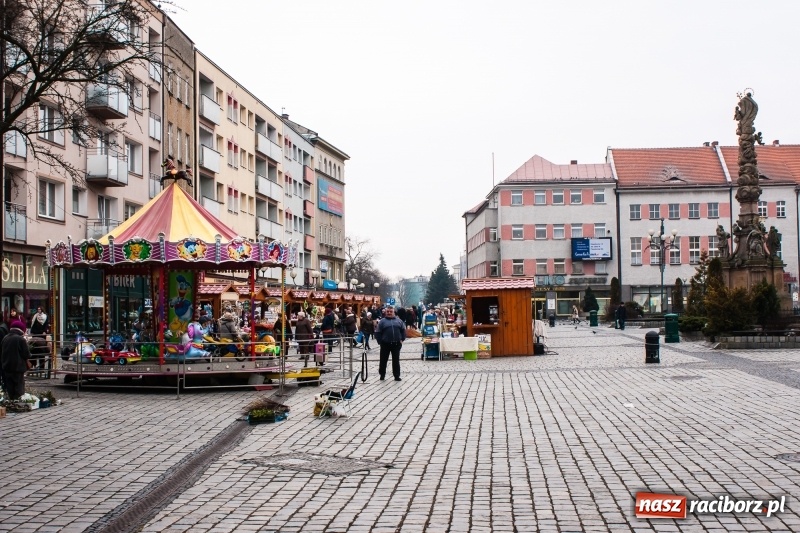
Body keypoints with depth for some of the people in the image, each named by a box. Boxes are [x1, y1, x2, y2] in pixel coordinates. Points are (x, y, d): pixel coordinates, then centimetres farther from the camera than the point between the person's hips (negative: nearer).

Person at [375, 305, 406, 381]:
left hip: (396, 344, 2)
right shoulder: (382, 321, 1)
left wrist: (402, 339, 4)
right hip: (385, 344, -1)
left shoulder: (398, 321, 8)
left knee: (396, 360, 6)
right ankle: (382, 375, 19)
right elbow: (378, 332, 0)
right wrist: (380, 342, -5)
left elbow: (403, 330, 14)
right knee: (383, 360, 6)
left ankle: (396, 376, 12)